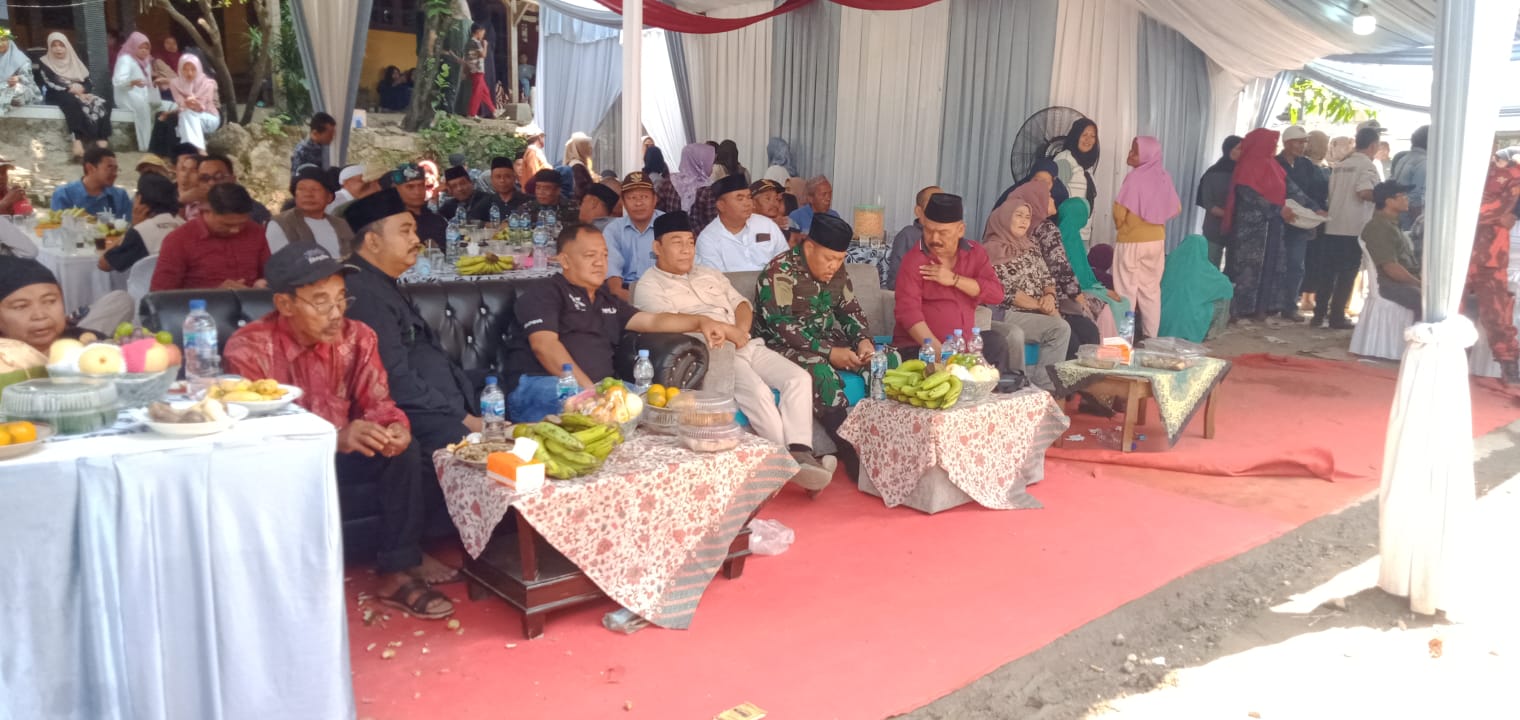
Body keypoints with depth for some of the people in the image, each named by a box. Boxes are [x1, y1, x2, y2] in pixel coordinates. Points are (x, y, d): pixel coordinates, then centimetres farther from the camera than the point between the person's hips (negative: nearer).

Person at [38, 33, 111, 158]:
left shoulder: (74, 62, 21)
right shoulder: (45, 63, 10)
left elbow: (88, 83, 10)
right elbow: (50, 85, -6)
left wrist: (81, 89, -13)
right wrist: (71, 88, -17)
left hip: (80, 94, 4)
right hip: (59, 97, -4)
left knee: (103, 104, -26)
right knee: (73, 102, -40)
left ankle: (101, 141, -42)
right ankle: (77, 141, -51)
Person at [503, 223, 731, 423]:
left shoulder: (608, 302, 29)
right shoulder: (544, 294, 4)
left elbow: (653, 321, 21)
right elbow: (544, 345, -11)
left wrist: (701, 322, 3)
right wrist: (590, 391, -21)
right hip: (540, 389, -7)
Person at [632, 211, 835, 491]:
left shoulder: (710, 275, 25)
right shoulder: (649, 287, 2)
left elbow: (742, 304, 22)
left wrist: (741, 330, -2)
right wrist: (726, 329, -13)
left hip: (749, 346, 7)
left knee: (798, 378, -16)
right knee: (759, 392, -32)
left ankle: (800, 451, -26)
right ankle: (790, 459, -26)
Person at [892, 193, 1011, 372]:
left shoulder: (975, 252, 6)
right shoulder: (914, 260, -11)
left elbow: (996, 294, -5)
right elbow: (908, 312, -20)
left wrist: (954, 280, -16)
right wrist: (938, 351, -30)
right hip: (920, 347, -6)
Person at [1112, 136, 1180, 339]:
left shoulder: (1135, 177, -17)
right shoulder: (1164, 176, 0)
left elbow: (1120, 212, -17)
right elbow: (1176, 208, 8)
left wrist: (1120, 225, 4)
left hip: (1131, 241, -6)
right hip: (1157, 240, 6)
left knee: (1127, 291, 1)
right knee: (1151, 289, 14)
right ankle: (1151, 336, 18)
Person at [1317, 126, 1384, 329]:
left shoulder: (1340, 165, 14)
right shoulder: (1368, 166, -8)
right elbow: (1364, 192, -22)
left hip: (1333, 226, 6)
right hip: (1354, 228, -6)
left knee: (1327, 273, 9)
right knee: (1347, 274, 0)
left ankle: (1319, 314, 11)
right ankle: (1337, 316, 1)